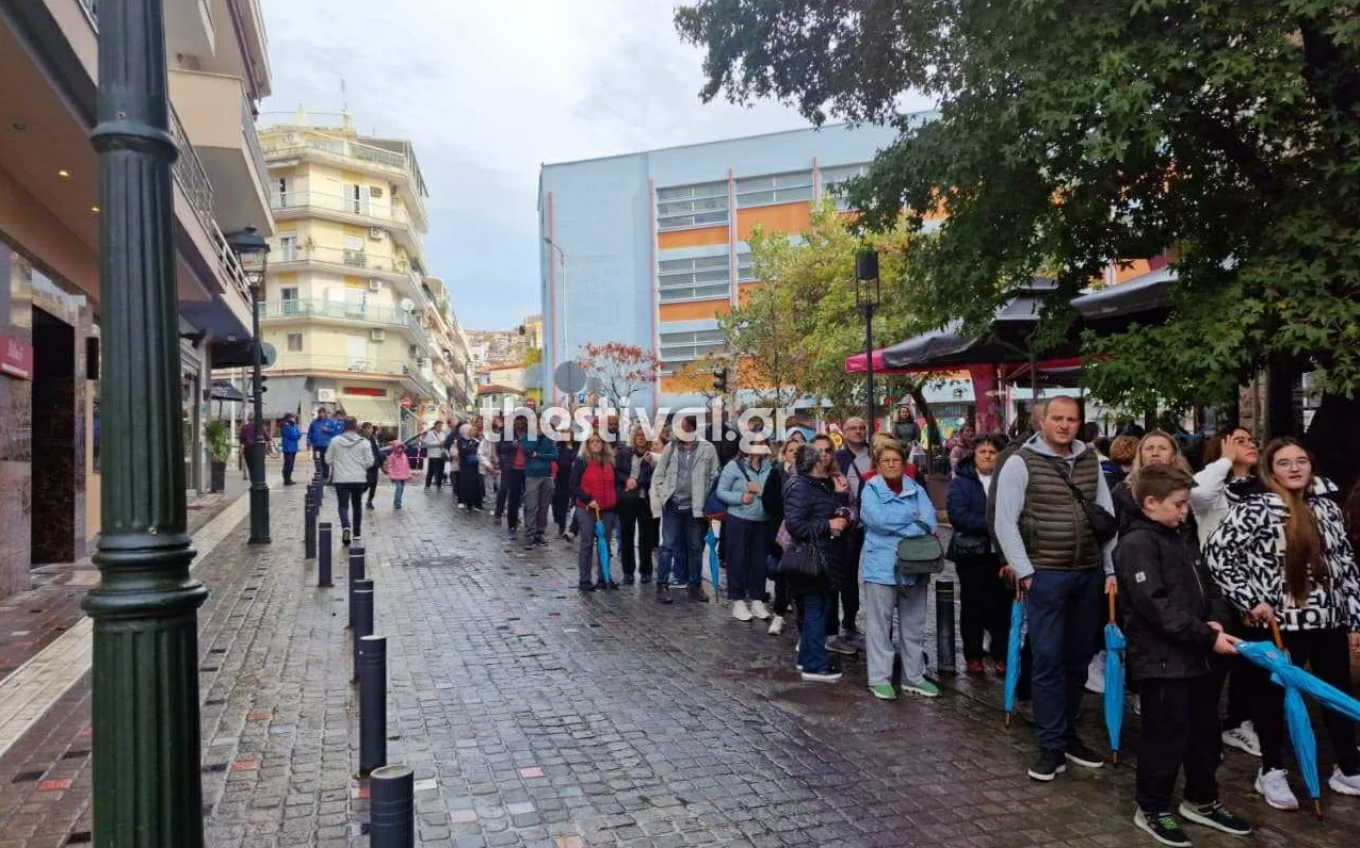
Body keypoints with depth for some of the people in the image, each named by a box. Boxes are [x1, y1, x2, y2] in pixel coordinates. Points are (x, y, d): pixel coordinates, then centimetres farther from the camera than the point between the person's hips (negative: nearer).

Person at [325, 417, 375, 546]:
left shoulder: (335, 441, -3)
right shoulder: (364, 442, -5)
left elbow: (328, 460, 3)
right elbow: (369, 462, -4)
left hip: (341, 479, -1)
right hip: (359, 479, 1)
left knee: (343, 505, 2)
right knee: (357, 506, 15)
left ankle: (345, 527, -24)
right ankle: (357, 533, 21)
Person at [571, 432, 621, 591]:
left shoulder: (610, 462, 11)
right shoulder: (581, 462, -2)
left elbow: (615, 485, 18)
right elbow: (574, 486, -6)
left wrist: (616, 504, 11)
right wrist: (588, 500, -15)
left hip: (608, 510, 4)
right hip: (587, 509, -4)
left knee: (605, 544, 8)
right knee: (587, 544, 0)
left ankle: (604, 578, 16)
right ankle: (584, 580, 6)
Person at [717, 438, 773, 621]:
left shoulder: (769, 467, 1)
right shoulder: (734, 466, -7)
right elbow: (721, 492, -6)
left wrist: (761, 491, -16)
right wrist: (741, 498, -18)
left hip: (762, 521, 4)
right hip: (738, 520, -3)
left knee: (759, 561, 10)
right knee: (737, 560, 4)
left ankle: (756, 600, 22)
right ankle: (738, 601, 14)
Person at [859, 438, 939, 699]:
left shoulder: (917, 490, 11)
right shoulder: (870, 490, 1)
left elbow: (929, 522, -4)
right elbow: (877, 518, -17)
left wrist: (895, 526, -16)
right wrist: (912, 517, -10)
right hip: (881, 567, -4)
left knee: (914, 626, 12)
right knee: (879, 625, 0)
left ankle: (914, 678, 23)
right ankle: (880, 679, 8)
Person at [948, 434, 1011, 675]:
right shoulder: (961, 482, -1)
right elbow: (957, 515, -14)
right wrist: (990, 525, -20)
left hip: (1001, 552, 2)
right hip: (971, 553, -1)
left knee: (1001, 605, 2)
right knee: (972, 606, 7)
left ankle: (1001, 656, 13)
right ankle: (973, 656, 17)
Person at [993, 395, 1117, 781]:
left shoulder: (1090, 461, 9)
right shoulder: (1021, 462, -6)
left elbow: (1108, 516, 12)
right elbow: (1005, 522, -8)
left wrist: (1112, 569, 7)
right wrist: (1024, 572, -11)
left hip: (1090, 574, 5)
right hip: (1046, 575, -5)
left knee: (1078, 658, 13)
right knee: (1049, 659, -1)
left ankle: (1068, 734, 28)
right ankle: (1052, 746, 9)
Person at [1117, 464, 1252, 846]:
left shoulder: (1179, 538, 14)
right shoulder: (1136, 544, -17)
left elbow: (1207, 585, 17)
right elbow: (1157, 606, -23)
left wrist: (1218, 620, -3)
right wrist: (1208, 637, -21)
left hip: (1197, 657, 9)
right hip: (1162, 660, -9)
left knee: (1205, 733, 20)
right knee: (1166, 737, 1)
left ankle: (1201, 801, 37)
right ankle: (1151, 809, 17)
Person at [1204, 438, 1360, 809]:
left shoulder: (1327, 507, 4)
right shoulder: (1254, 510, -12)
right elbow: (1215, 553, -15)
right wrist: (1251, 600, -15)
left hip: (1329, 621, 5)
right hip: (1278, 622, -5)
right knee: (1274, 697, 9)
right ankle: (1272, 771, 25)